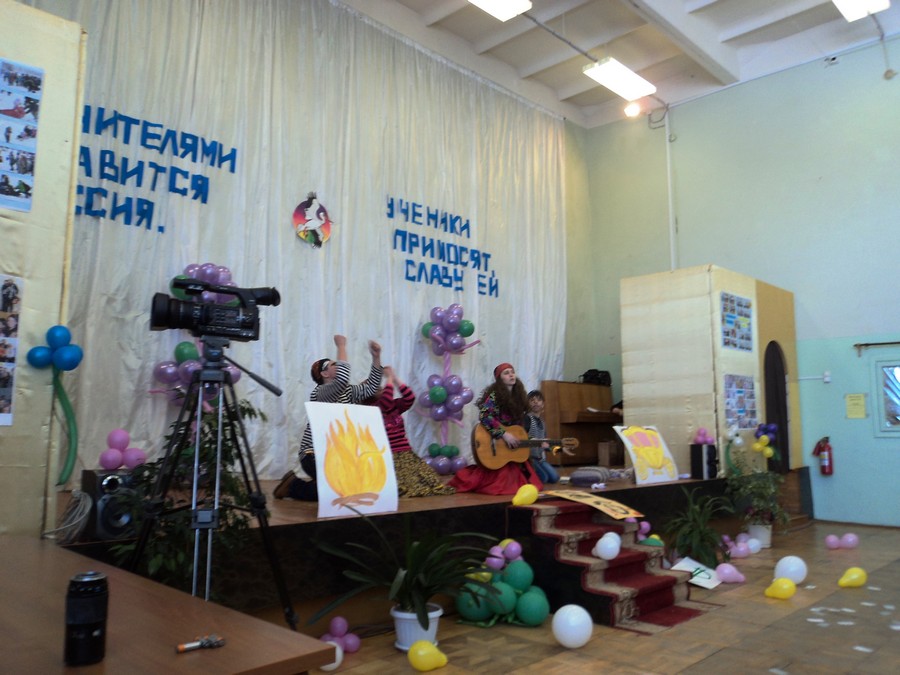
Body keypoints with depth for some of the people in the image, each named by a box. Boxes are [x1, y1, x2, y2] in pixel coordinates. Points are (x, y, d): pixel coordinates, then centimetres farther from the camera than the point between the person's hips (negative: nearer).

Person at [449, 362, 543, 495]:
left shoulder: (517, 396, 10)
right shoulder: (495, 395, -14)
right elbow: (484, 417, -27)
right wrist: (503, 434, -27)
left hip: (513, 441, 8)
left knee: (516, 479, 2)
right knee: (505, 485, -9)